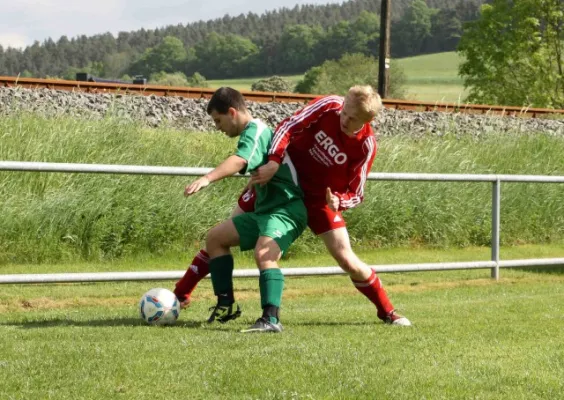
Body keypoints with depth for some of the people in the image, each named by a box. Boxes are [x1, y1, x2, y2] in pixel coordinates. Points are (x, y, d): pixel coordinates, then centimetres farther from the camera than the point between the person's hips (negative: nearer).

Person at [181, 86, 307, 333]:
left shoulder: (255, 131, -15)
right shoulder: (254, 132, 17)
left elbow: (238, 161, -36)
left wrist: (207, 179, -50)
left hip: (286, 209, -11)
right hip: (264, 209, 11)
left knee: (264, 254, -34)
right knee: (215, 237, 15)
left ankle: (271, 319, -43)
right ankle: (226, 305, 16)